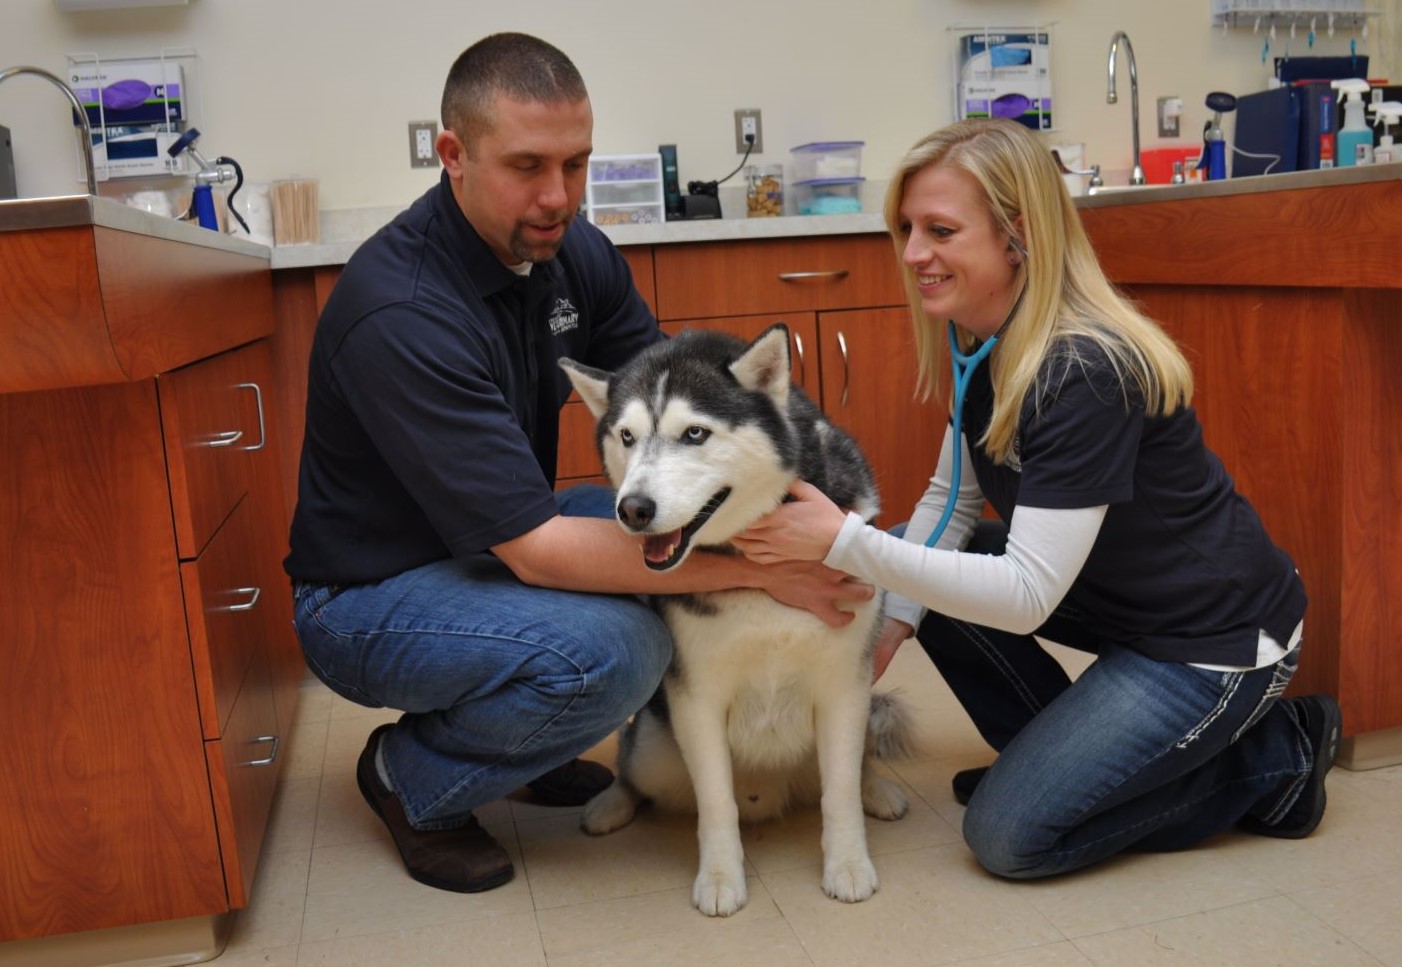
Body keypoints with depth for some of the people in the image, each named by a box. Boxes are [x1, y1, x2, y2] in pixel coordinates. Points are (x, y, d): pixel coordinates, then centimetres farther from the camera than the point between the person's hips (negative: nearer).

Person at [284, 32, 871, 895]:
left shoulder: (574, 253, -5)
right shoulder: (399, 314, -30)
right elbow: (536, 550, -32)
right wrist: (759, 570, -30)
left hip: (498, 546, 8)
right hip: (370, 597, -7)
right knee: (610, 649, -32)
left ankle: (532, 744, 9)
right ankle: (412, 780, -1)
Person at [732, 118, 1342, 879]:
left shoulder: (1086, 371, -30)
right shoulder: (986, 345, -4)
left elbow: (1028, 596, -31)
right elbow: (950, 497, 3)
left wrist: (845, 542, -35)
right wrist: (890, 622, -9)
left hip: (1214, 638, -8)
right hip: (1118, 600, 8)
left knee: (1009, 833, -9)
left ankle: (1270, 759, 6)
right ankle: (1057, 758, 13)